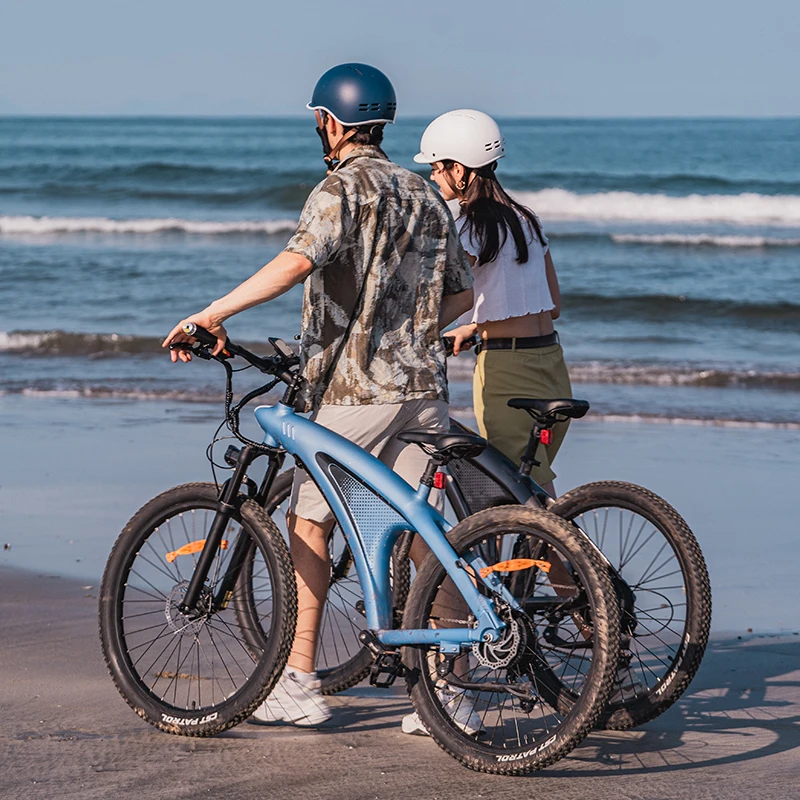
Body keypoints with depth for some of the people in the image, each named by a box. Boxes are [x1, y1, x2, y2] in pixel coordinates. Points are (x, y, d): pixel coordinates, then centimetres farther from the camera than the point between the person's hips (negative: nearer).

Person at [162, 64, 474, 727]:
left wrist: (213, 314, -31)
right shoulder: (425, 194, 15)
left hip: (353, 388, -6)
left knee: (309, 523, 6)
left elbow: (299, 259, -28)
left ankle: (298, 684, 6)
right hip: (424, 387, 6)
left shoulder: (344, 189, -8)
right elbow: (462, 293, 19)